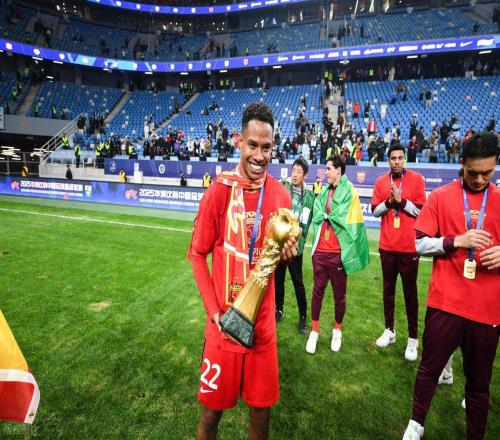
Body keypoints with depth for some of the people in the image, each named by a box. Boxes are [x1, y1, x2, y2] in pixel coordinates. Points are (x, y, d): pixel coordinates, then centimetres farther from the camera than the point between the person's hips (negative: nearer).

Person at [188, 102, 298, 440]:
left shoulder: (281, 195, -1)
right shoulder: (218, 191, -10)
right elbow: (197, 255, -4)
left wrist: (287, 253, -13)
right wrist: (214, 311, -11)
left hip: (263, 321, 3)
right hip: (224, 321, -2)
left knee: (262, 405, 17)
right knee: (213, 407, 14)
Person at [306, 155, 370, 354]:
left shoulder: (349, 191, -6)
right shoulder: (324, 191, 13)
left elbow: (349, 221, -10)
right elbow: (317, 216, 10)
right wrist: (330, 216, -5)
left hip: (338, 252, -4)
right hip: (320, 250, 5)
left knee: (339, 294, 10)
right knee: (318, 291, 10)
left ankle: (337, 331, 31)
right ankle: (314, 332, 23)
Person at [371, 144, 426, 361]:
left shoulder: (416, 179, -4)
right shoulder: (381, 181, 5)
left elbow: (422, 211, -7)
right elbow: (375, 210, 4)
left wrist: (401, 200, -19)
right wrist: (389, 201, -13)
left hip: (409, 246, -3)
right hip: (387, 245, 3)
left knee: (410, 292, 6)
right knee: (388, 289, 13)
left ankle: (413, 339, 19)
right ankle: (389, 330, 29)